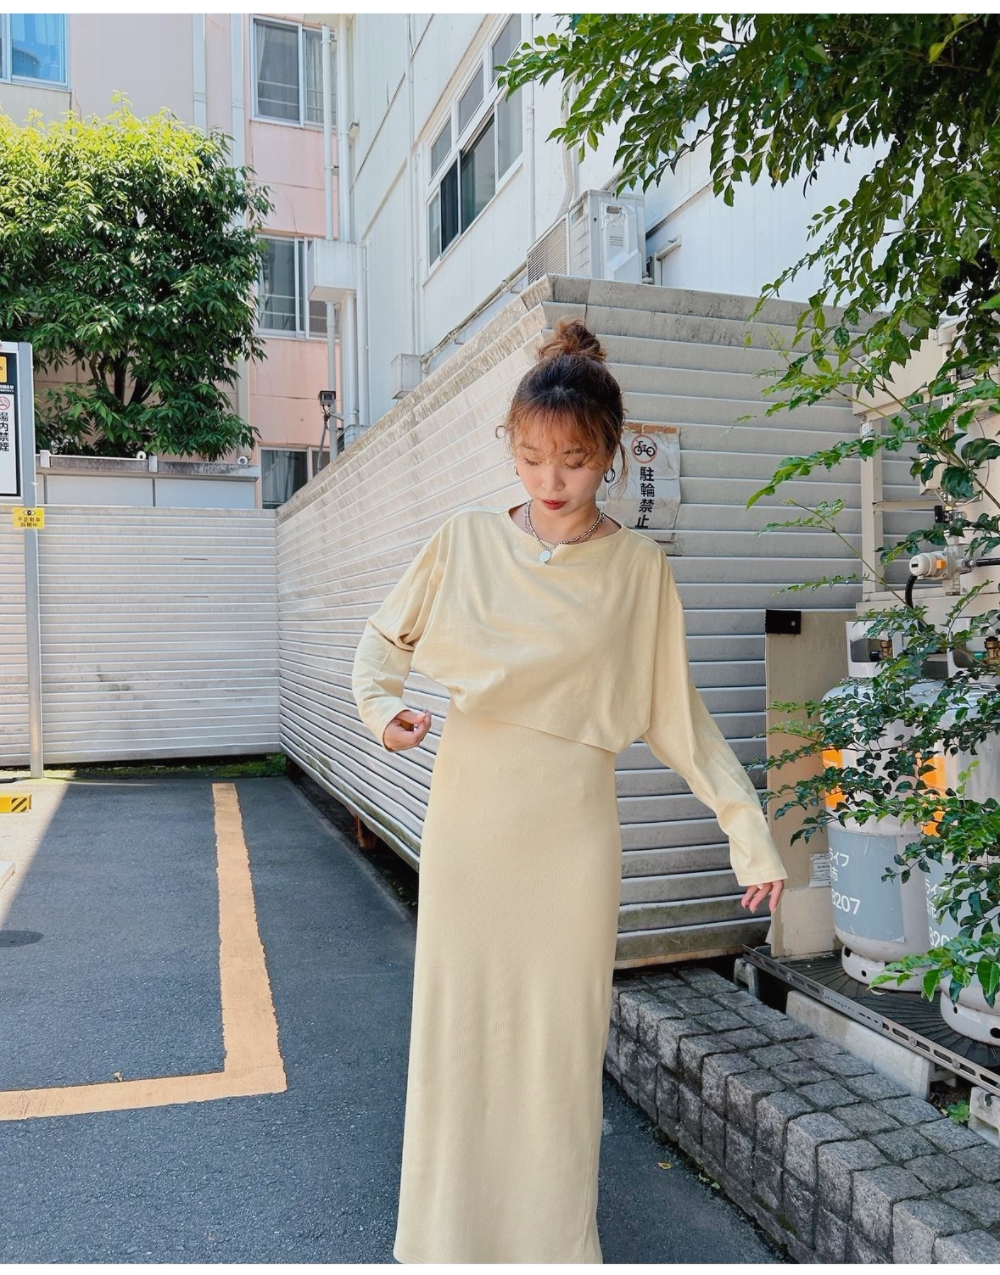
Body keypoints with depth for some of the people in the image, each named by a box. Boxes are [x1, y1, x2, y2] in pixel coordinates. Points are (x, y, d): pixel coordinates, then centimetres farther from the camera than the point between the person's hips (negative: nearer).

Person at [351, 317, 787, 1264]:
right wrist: (381, 706, -8)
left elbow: (673, 713, 2)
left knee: (562, 1034, 8)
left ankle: (555, 1238, 32)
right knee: (458, 1021, 10)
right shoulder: (465, 542, -1)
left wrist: (749, 829, -1)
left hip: (572, 828, -1)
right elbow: (384, 640, 12)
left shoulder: (637, 567, -2)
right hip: (468, 820, 1)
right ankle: (448, 1237, 33)